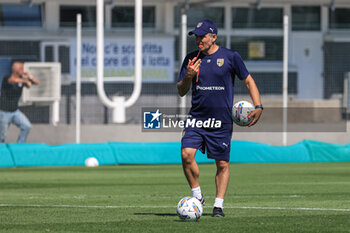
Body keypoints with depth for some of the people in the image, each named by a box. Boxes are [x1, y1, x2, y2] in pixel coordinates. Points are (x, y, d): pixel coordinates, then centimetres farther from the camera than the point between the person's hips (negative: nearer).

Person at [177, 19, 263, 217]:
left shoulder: (230, 57, -2)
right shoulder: (191, 59, 7)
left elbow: (248, 81, 6)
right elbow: (181, 91, 9)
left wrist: (258, 106, -5)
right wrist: (188, 76, -12)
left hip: (222, 121, -2)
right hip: (196, 118, 2)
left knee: (222, 164, 2)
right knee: (187, 154, -16)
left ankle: (219, 205, 12)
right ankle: (197, 196, 1)